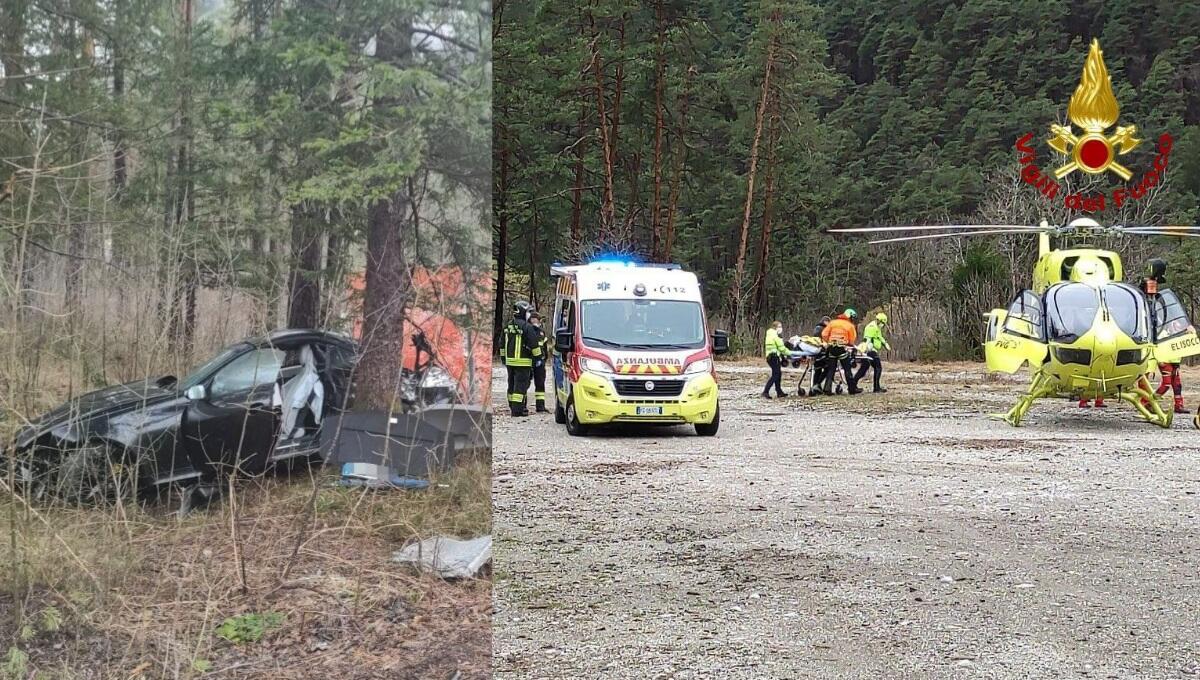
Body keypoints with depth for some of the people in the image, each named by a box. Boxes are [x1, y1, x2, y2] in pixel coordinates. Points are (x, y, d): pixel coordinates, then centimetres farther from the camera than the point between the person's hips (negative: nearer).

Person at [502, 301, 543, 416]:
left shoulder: (508, 327, 12)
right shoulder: (527, 327, -12)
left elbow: (502, 344, 20)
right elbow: (534, 344, -11)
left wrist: (503, 358, 29)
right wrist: (538, 356, 1)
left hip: (510, 361, 7)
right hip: (522, 362, -7)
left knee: (512, 385, 14)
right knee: (520, 385, -6)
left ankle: (512, 407, 21)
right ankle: (517, 410, -10)